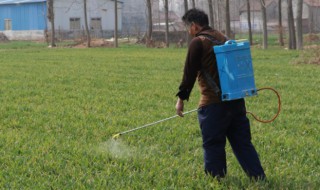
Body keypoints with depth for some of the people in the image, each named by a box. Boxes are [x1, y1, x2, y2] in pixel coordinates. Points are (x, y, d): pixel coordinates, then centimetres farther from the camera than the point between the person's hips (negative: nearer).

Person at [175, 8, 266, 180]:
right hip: (236, 100, 7)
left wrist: (181, 98, -5)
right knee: (242, 142, 10)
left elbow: (189, 73, -11)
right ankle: (259, 177, 7)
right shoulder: (224, 38, 17)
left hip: (213, 103, -7)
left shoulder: (198, 42, -6)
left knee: (213, 144, 3)